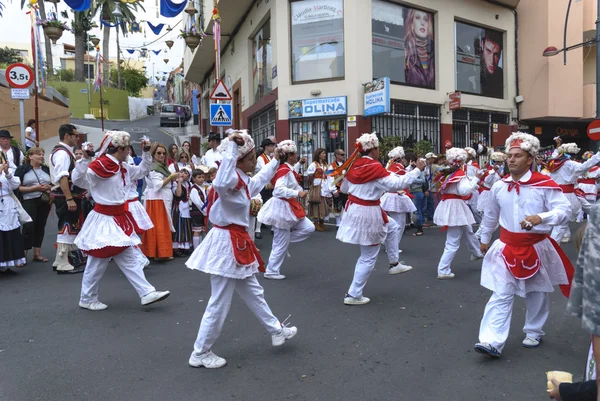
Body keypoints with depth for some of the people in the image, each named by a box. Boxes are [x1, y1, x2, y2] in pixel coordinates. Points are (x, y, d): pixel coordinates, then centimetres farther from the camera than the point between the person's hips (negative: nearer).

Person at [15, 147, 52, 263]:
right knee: (28, 227, -10)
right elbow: (17, 187, -8)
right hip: (29, 202, -5)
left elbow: (53, 184, 19)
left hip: (45, 201, 5)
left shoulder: (46, 169, 13)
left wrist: (49, 187, -3)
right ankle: (23, 255, -1)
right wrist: (35, 188, -17)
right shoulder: (22, 169, -1)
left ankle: (37, 254, 15)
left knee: (40, 227, 7)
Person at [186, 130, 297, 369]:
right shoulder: (231, 180, -20)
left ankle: (277, 331, 39)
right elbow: (221, 183, -47)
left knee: (253, 293, 23)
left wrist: (275, 161, 42)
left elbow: (260, 179, 32)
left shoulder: (242, 181, 9)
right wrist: (231, 148, -43)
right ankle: (200, 353, 18)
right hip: (227, 244, -10)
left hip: (237, 244, 10)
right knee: (219, 303, 2)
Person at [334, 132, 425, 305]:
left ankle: (394, 264, 34)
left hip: (353, 210, 8)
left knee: (393, 227, 28)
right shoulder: (375, 167, -19)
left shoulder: (354, 165, 3)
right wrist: (418, 170, -13)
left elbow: (344, 188, 15)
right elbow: (398, 184, -22)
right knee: (368, 257, 5)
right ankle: (353, 295, 12)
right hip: (368, 213, -8)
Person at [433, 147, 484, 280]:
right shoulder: (460, 174, -14)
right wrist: (476, 178, -19)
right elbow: (464, 190, -26)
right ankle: (443, 271, -4)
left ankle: (476, 253, 51)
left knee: (468, 230, 30)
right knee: (453, 242, -4)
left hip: (447, 205, 9)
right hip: (455, 207, -9)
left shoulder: (447, 172, 8)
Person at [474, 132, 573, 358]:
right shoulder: (499, 187, 0)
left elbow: (564, 211, -16)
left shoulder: (545, 184, -12)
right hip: (506, 247, 2)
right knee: (500, 295, -4)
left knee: (536, 294, 17)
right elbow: (490, 216, 13)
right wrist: (485, 239, 22)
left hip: (536, 247, -2)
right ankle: (492, 342, -5)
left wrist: (540, 218, -34)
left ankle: (534, 332, 39)